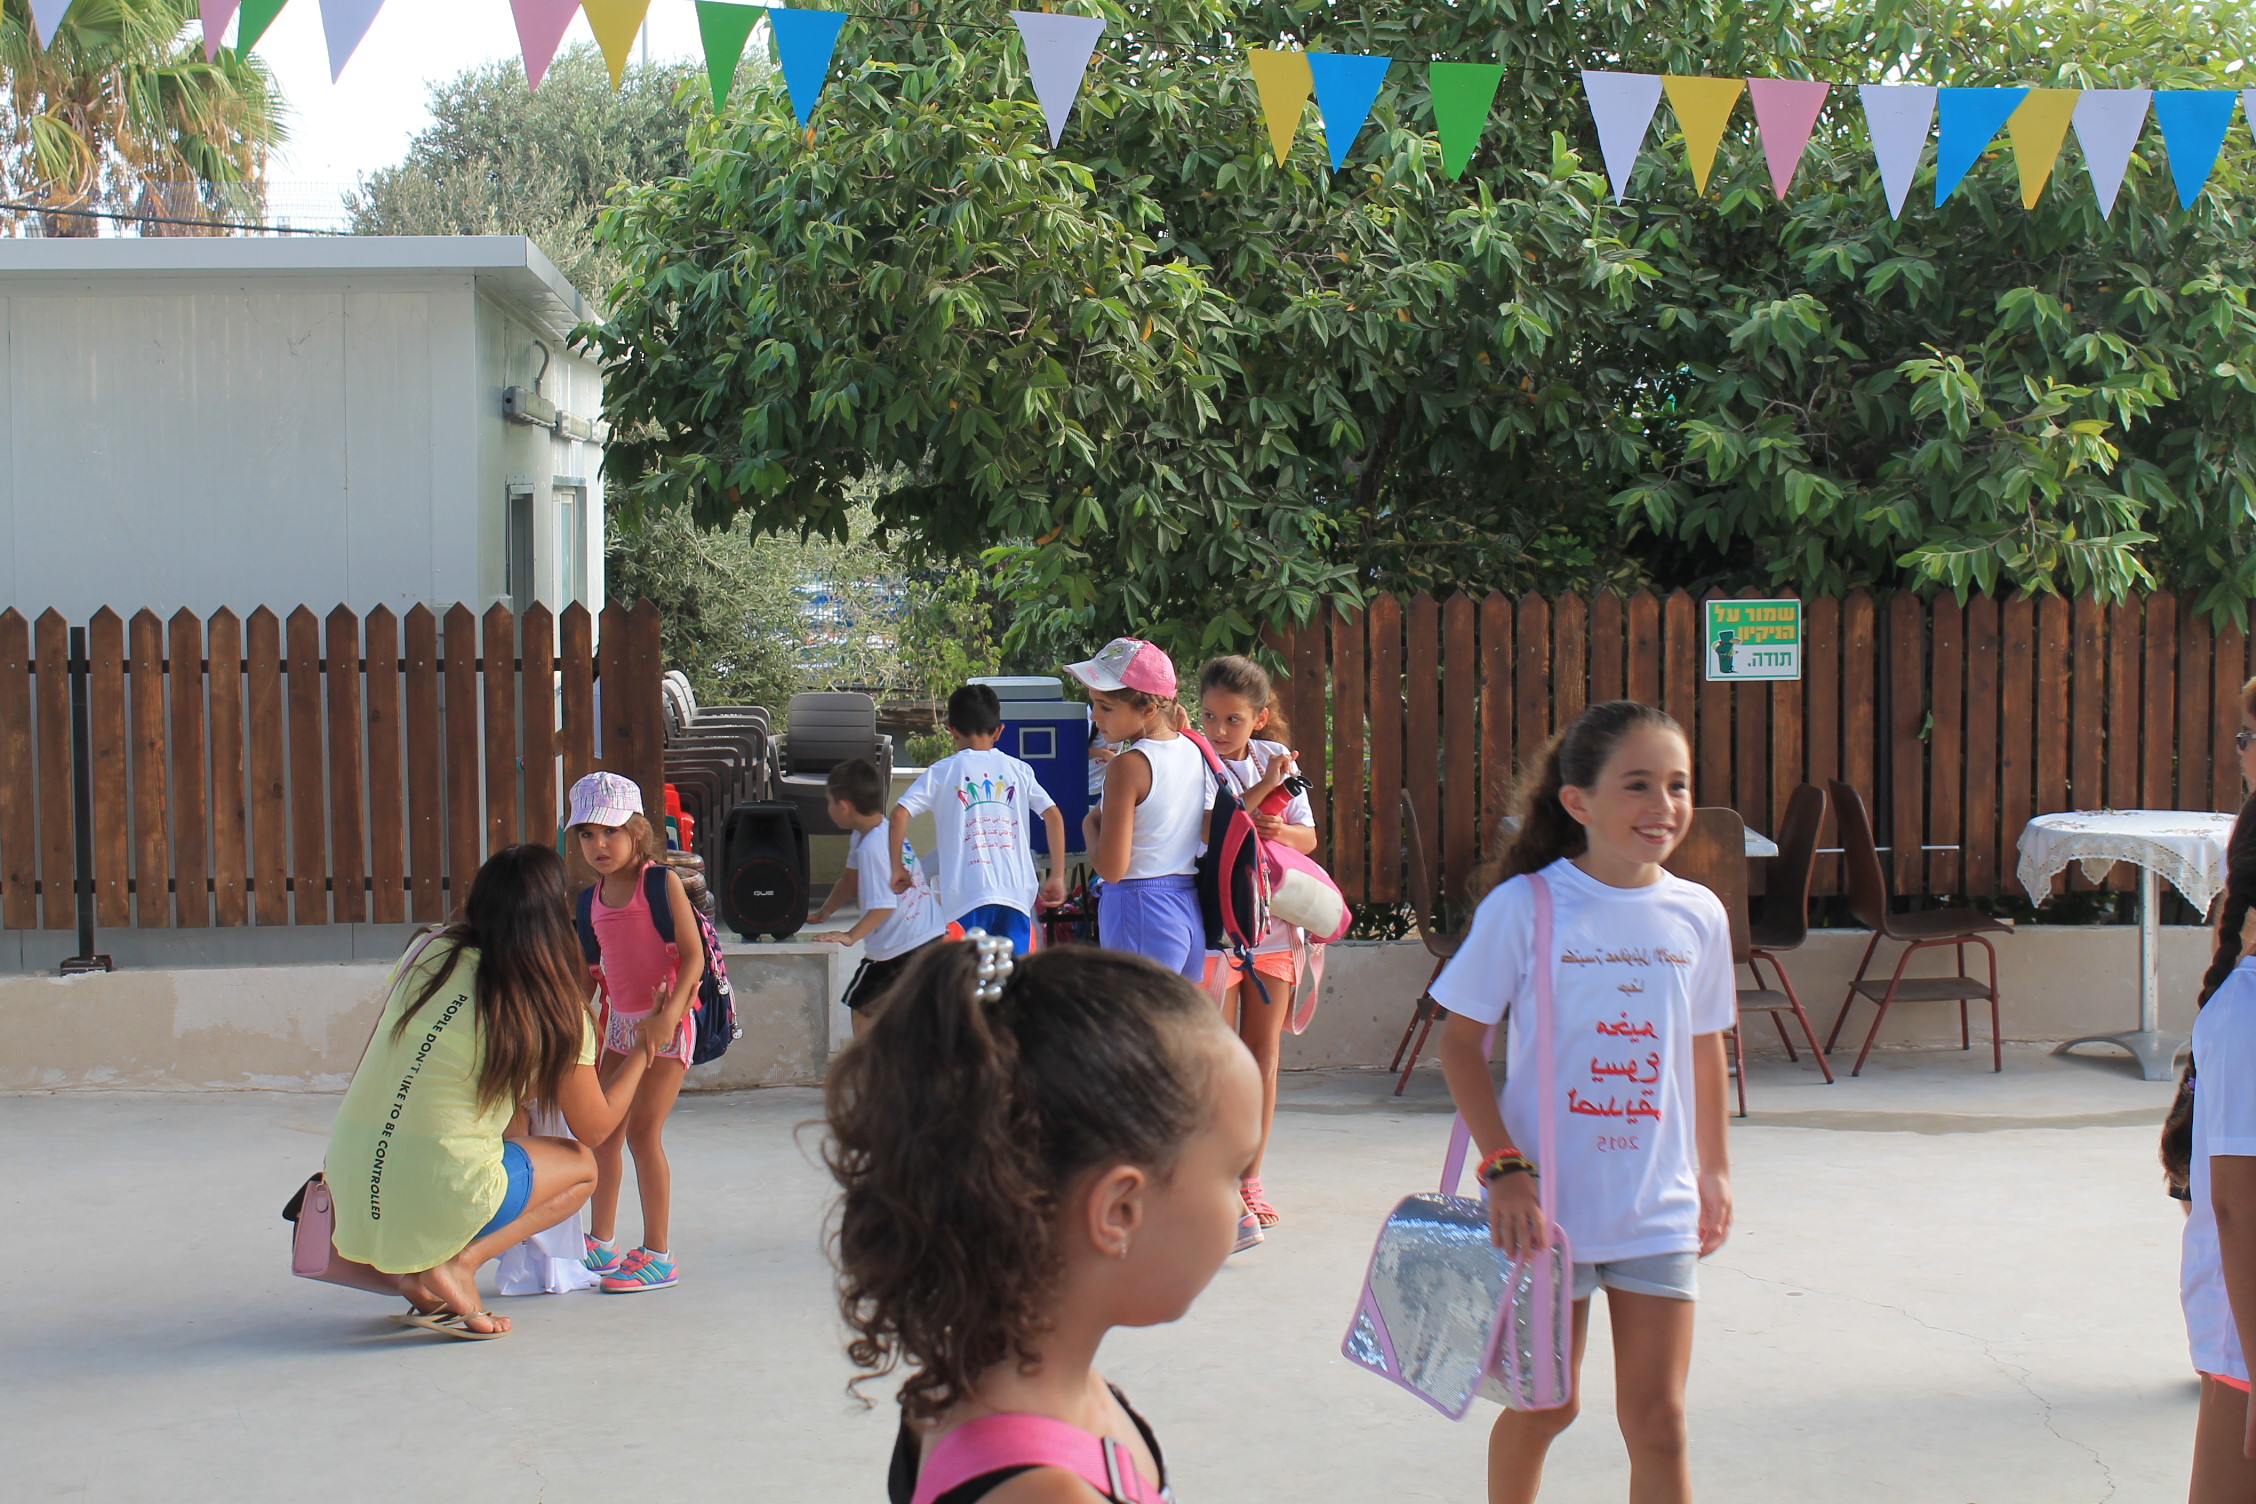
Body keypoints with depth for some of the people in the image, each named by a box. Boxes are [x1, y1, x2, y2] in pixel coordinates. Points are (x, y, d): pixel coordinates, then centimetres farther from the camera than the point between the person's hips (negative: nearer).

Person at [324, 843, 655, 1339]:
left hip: (349, 1184, 6)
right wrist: (646, 1047, 19)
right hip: (439, 1200, -6)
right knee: (581, 1167, 22)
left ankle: (412, 1267, 13)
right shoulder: (556, 1009, -5)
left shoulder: (431, 951, 6)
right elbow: (595, 1128, 5)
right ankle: (459, 1262, -2)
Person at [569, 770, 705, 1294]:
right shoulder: (596, 896, 10)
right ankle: (601, 1245, 25)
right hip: (621, 1022, 7)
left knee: (643, 1133, -8)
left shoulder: (661, 881, -9)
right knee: (604, 1131, 11)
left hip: (665, 1022, -7)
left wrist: (667, 1015, -25)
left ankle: (658, 1256, 0)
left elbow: (693, 956, -14)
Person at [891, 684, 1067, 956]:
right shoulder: (1018, 769, 12)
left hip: (967, 896, -2)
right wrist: (1057, 877, 9)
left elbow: (899, 814, -5)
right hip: (1016, 893, 2)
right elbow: (1054, 816, 5)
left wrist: (898, 868, 6)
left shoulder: (942, 772, 6)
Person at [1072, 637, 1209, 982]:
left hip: (1140, 912, -8)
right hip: (1190, 911, 8)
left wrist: (1089, 825, 0)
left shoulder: (1128, 766, -16)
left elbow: (1111, 868, -16)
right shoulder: (1192, 750, 7)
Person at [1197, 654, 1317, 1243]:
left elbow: (1309, 836, 9)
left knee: (1264, 1056, 9)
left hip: (1274, 921, 5)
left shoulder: (1276, 758, 8)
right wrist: (1264, 788, -20)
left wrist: (1280, 831, -13)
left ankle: (1251, 1177, 18)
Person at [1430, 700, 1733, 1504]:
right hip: (1546, 1203, -3)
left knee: (1658, 1417, 4)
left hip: (1660, 1209, 3)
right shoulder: (1524, 905, -11)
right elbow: (1461, 1043, -8)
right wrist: (1504, 1168, -15)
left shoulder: (1698, 914, 1)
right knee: (1545, 1405, 11)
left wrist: (1713, 1168, 16)